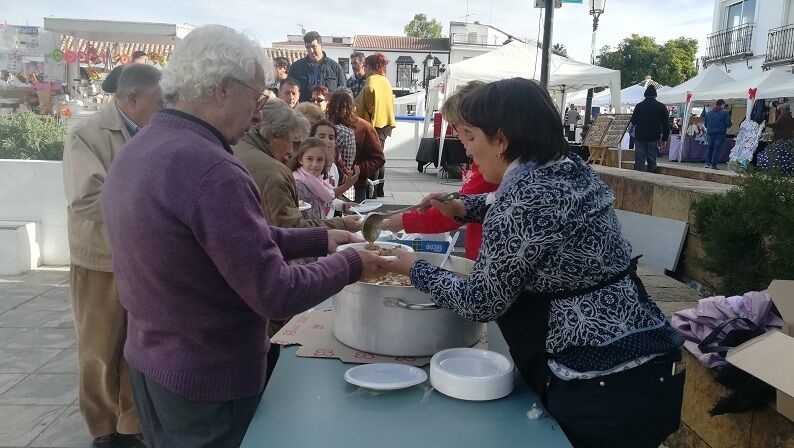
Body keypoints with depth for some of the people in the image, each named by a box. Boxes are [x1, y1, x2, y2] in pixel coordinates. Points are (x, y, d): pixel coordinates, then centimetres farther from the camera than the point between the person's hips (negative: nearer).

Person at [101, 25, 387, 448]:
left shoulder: (138, 150, 2)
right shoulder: (210, 169, -29)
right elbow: (276, 295, -26)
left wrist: (320, 239, 5)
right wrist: (350, 264, -11)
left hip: (149, 362, 9)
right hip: (207, 380, -9)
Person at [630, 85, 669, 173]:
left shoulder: (639, 106, -3)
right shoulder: (662, 107, 0)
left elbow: (633, 122, 6)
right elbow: (666, 125, 2)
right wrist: (665, 138, 10)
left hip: (640, 138, -1)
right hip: (654, 139, 1)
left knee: (640, 161, -1)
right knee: (652, 161, 8)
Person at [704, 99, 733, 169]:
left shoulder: (708, 113, 9)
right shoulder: (725, 112, -5)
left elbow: (706, 124, 14)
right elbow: (728, 123, -9)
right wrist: (731, 123, 12)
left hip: (710, 134, 4)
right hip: (720, 134, -4)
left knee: (710, 148, 16)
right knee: (717, 149, 0)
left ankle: (707, 163, 10)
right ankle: (713, 165, 0)